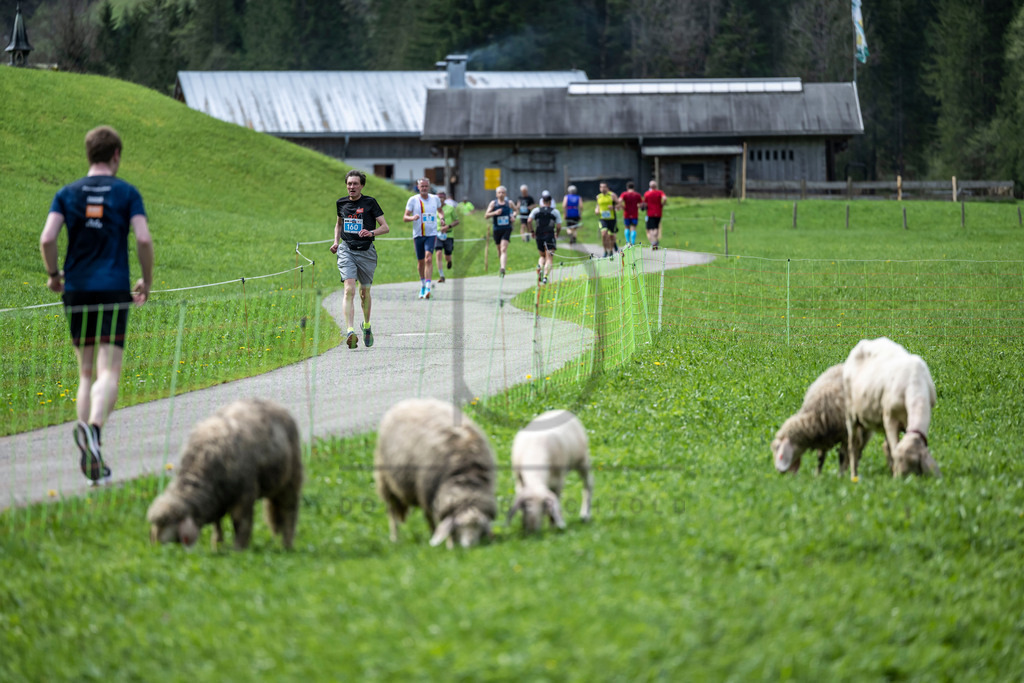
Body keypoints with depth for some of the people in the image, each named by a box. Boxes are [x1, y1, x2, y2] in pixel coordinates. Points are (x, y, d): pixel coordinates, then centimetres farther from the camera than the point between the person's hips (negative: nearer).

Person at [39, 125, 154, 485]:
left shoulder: (67, 193, 6)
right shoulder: (127, 193, 1)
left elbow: (47, 239, -4)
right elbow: (144, 239, -8)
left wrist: (53, 274, 12)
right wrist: (147, 281, 6)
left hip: (76, 290, 3)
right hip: (114, 290, -3)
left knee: (87, 372, 13)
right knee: (109, 372, -8)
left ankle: (90, 455, 6)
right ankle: (93, 426, -37)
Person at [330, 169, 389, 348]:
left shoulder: (370, 203, -3)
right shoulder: (341, 203, 7)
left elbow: (386, 227, -3)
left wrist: (371, 233, -22)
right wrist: (336, 241, 10)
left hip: (366, 251, -1)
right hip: (346, 251, 1)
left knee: (365, 292, 12)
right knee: (349, 289, -17)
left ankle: (366, 325, 39)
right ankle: (350, 331, -27)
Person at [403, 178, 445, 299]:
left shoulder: (435, 198, 7)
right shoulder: (413, 200, 1)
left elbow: (439, 211, 27)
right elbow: (405, 217, -1)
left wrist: (441, 218, 5)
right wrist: (412, 218, -23)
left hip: (431, 234, -1)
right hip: (418, 234, 1)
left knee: (428, 258, -18)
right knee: (420, 262, 9)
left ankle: (428, 287, -24)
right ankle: (422, 285, 30)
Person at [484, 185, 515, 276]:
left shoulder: (510, 203, 3)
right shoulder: (493, 203, 1)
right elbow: (486, 215, -2)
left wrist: (513, 216, 1)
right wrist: (494, 213, -19)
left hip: (507, 229, -2)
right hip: (497, 230, 2)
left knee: (504, 249, -18)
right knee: (499, 250, 12)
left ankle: (503, 269, -28)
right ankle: (501, 267, 33)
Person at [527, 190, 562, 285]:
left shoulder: (536, 210, 3)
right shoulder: (555, 211, 1)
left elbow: (529, 221, -11)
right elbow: (559, 226, -4)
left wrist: (532, 231, 2)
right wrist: (557, 234, 14)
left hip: (539, 236, 2)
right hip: (550, 236, -2)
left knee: (542, 255, 22)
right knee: (549, 258, -2)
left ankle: (540, 266, -8)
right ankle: (545, 276, -20)